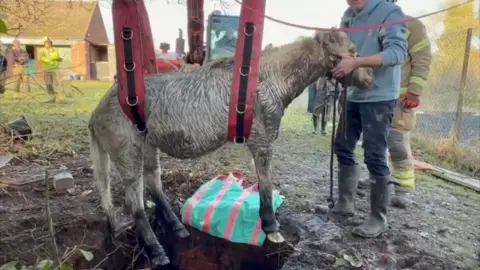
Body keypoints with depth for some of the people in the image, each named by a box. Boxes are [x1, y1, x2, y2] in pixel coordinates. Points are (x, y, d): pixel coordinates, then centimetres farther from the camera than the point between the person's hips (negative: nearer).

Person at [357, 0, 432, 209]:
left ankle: (404, 190, 0)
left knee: (398, 145, -8)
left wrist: (414, 92, -14)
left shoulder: (411, 26, 0)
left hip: (398, 98, -6)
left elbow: (422, 60, -5)